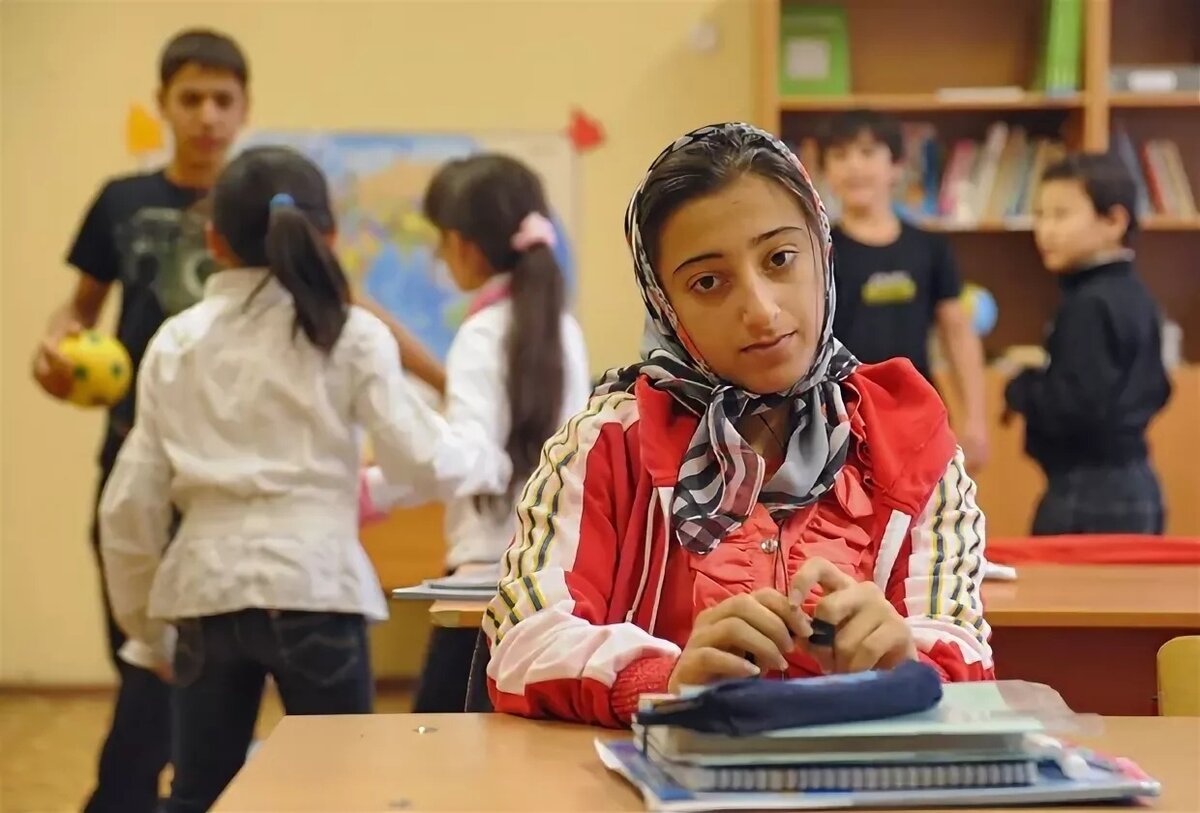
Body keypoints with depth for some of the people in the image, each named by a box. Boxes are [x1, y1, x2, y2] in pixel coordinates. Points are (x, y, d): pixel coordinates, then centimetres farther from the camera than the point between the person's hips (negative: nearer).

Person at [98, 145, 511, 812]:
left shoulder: (175, 342, 9)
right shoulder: (350, 334, 0)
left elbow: (130, 503, 8)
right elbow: (424, 460, -3)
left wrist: (143, 625, 18)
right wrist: (495, 461, 18)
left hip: (205, 588, 3)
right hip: (312, 586, -3)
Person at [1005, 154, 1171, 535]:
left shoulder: (1089, 305, -17)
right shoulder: (1135, 296, 11)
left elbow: (1077, 408, -26)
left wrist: (1021, 388, -8)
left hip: (1092, 492, -10)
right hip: (1137, 484, 10)